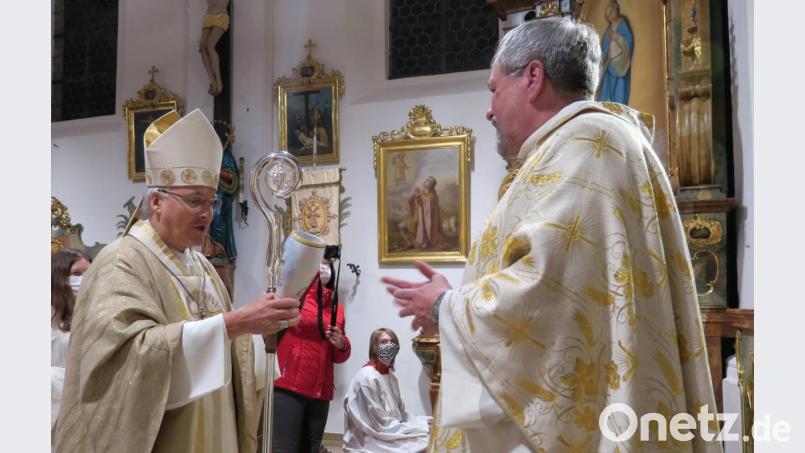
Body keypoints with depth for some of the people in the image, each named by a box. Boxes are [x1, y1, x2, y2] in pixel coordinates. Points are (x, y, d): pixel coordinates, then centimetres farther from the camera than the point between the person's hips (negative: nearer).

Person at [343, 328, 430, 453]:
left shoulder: (391, 377, 10)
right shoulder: (367, 377, -15)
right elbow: (380, 425, -17)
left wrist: (423, 421, -4)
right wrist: (420, 428, -15)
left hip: (387, 435, 8)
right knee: (423, 443, -18)